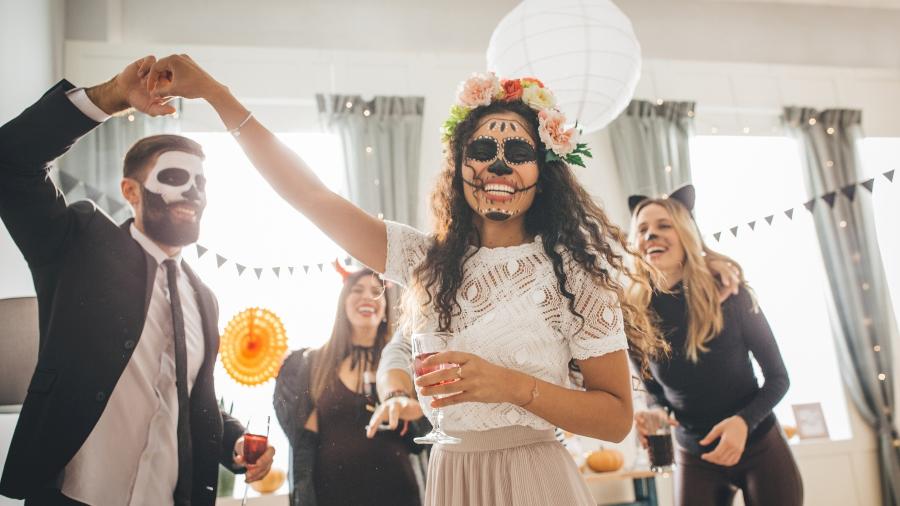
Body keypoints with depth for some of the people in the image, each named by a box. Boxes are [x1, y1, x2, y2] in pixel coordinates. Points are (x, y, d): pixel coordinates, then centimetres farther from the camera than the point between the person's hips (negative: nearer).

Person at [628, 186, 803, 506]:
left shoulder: (727, 289, -14)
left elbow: (778, 377, -8)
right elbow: (657, 393, 4)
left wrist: (743, 421, -25)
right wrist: (655, 414, -18)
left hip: (760, 449, -1)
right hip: (694, 460, 1)